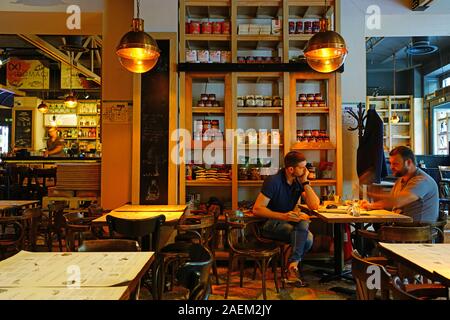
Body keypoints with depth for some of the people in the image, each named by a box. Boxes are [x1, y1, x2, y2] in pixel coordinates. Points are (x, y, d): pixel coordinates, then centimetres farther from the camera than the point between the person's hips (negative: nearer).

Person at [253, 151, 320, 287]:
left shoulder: (299, 181, 2)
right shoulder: (273, 181, -16)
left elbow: (314, 205, -6)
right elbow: (257, 209, -20)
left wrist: (305, 182, -12)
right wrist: (283, 216, -29)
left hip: (289, 221, 6)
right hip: (270, 223, -6)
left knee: (308, 239, -26)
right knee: (306, 237, -28)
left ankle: (293, 265, -12)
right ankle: (293, 266, -16)